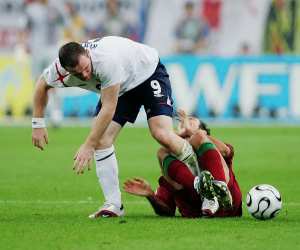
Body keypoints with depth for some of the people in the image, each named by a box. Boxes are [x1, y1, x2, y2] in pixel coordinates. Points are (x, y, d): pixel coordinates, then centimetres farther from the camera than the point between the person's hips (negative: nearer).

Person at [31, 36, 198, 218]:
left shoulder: (107, 60, -43)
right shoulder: (60, 70, -24)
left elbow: (109, 108, -36)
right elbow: (42, 85, 1)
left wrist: (88, 146, -34)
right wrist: (38, 124, -4)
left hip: (149, 72, -6)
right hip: (121, 87, 6)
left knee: (162, 134, -24)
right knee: (101, 139, -12)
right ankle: (114, 205, -6)